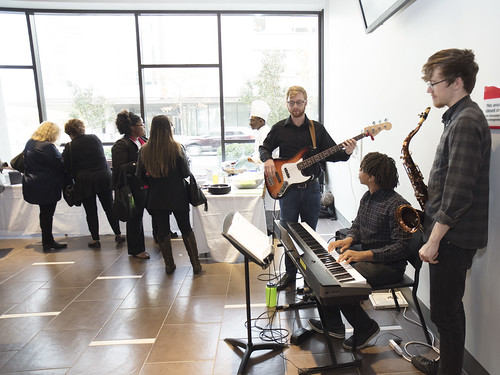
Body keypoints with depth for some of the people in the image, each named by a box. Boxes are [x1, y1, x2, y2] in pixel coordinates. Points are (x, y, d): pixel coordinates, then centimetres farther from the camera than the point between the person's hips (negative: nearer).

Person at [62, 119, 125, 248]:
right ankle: (118, 235, 16)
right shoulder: (94, 138, 2)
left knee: (91, 211, 7)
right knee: (109, 207, 11)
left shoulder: (70, 147, -5)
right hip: (104, 178, 3)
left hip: (84, 182, -2)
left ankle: (95, 239, 14)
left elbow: (67, 169, 0)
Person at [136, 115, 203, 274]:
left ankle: (169, 264, 24)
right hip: (177, 195, -1)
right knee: (186, 229, 11)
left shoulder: (144, 150, -5)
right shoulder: (177, 148, -13)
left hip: (156, 197, 2)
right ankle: (196, 264, 16)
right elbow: (186, 173, -8)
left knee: (162, 231, 13)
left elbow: (140, 176, 1)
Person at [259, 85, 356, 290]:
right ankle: (290, 272, 22)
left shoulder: (317, 128, 4)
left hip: (311, 188, 1)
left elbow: (332, 154, 5)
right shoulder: (279, 128, 3)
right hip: (287, 188, -1)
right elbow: (264, 147, 11)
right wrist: (268, 159, -11)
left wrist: (346, 152, -16)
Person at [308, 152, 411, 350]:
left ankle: (366, 328, 2)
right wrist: (349, 239, -5)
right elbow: (357, 225, 18)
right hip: (365, 256, 9)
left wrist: (364, 254, -33)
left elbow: (401, 248, -24)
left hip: (388, 265, -9)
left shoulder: (397, 205, -21)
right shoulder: (367, 197, 6)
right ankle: (333, 325, 13)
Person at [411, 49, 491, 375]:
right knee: (450, 307, 21)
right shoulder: (461, 117, 13)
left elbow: (458, 193, -24)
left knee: (445, 311, 3)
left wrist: (433, 241, -20)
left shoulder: (466, 122, -18)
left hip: (453, 237, -10)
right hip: (452, 234, 10)